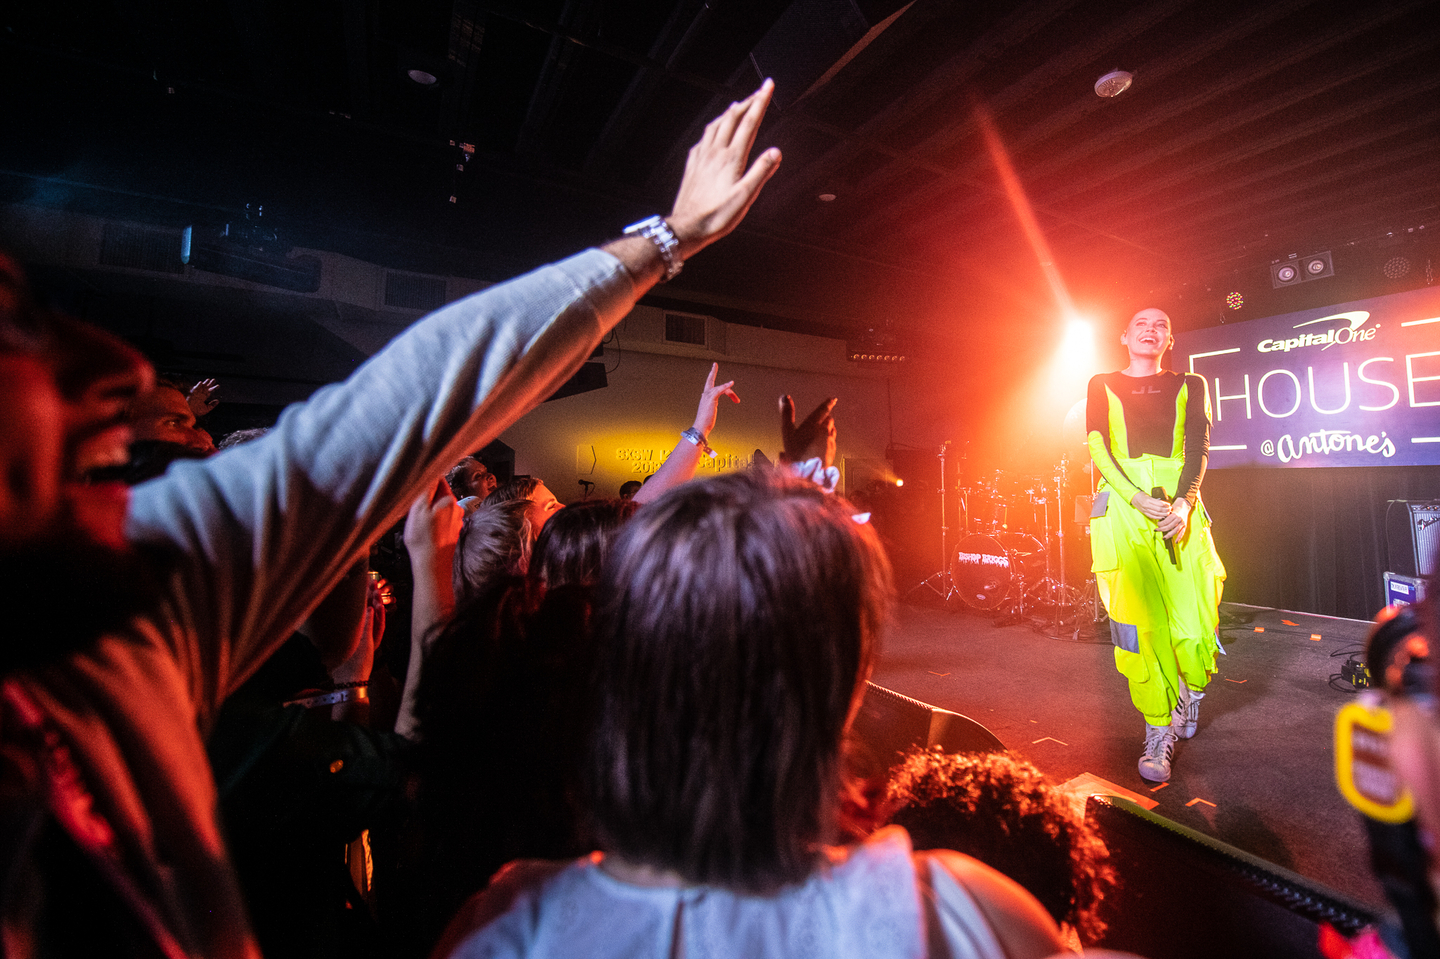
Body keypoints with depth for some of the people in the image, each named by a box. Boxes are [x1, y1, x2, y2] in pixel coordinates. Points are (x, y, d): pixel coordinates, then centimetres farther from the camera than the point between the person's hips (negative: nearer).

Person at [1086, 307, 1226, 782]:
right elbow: (1097, 449, 2)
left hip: (1179, 501, 1)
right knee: (1137, 622, -8)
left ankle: (1191, 691, 30)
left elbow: (1198, 449, 4)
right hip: (1122, 503, -1)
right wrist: (1137, 499, -12)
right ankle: (1159, 734, 5)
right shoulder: (1103, 385, 15)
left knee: (1194, 623, -4)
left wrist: (1183, 501, -14)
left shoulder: (1189, 385, 18)